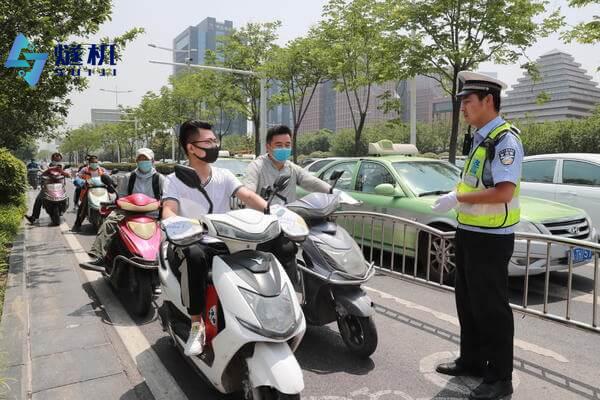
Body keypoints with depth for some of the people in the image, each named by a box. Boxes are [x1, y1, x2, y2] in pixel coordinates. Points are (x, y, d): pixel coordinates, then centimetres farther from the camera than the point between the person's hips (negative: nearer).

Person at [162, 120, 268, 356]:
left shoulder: (224, 176, 8)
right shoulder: (174, 180, 1)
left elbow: (246, 196, -8)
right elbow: (168, 211, -15)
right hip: (192, 243, -3)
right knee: (195, 256, -37)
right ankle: (196, 324, -23)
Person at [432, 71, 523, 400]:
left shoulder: (505, 139, -17)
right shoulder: (479, 138, 13)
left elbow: (504, 192, -27)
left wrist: (457, 198, -21)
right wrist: (457, 197, 7)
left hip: (490, 238, -10)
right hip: (469, 233, 10)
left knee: (491, 308, 1)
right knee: (468, 302, 18)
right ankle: (471, 360, 34)